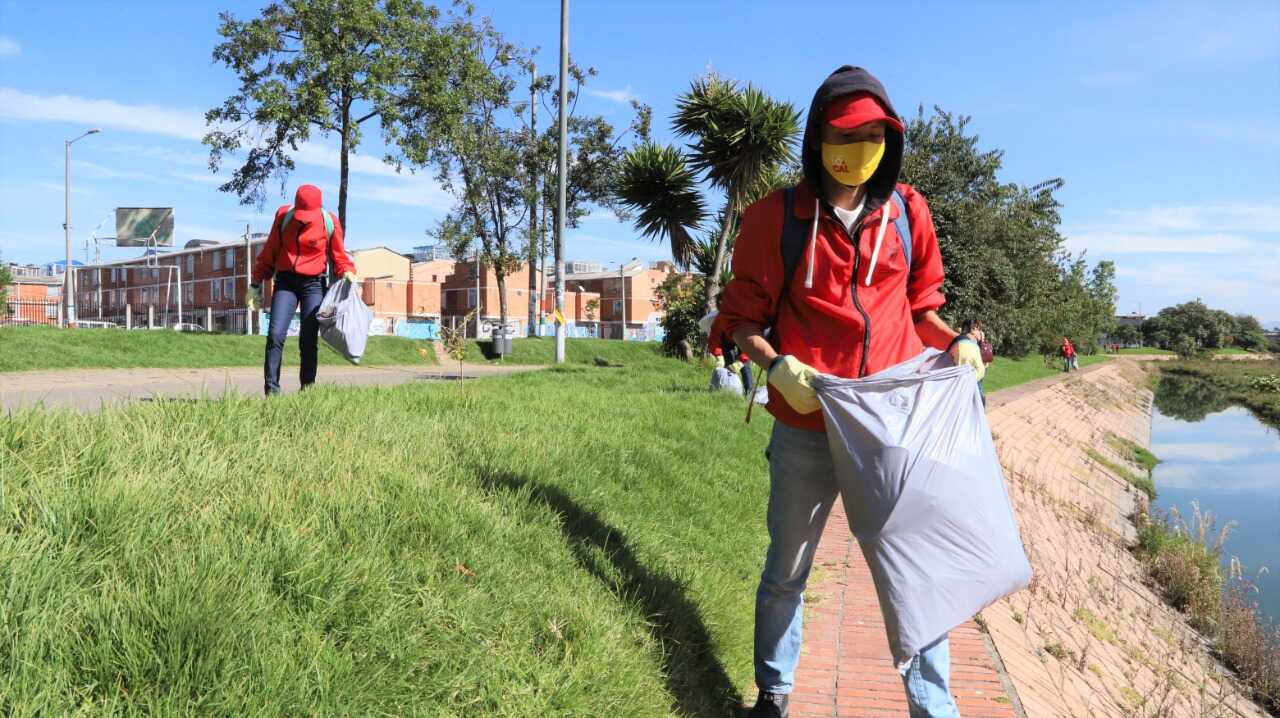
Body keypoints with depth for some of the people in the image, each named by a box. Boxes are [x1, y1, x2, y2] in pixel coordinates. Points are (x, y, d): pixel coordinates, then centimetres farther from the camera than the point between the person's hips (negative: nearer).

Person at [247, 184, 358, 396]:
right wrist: (256, 284, 12)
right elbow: (269, 252, 10)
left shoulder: (330, 222, -3)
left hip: (314, 283, -1)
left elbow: (338, 255, 7)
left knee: (308, 341, -2)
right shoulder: (283, 215, 1)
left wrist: (348, 271, -14)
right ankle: (271, 390, -7)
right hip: (285, 282, 1)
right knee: (275, 335, -10)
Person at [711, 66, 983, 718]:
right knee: (786, 570, 14)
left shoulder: (907, 211, 6)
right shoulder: (777, 217, -2)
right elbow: (740, 318, 2)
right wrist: (776, 363, -16)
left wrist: (954, 340, -2)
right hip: (806, 427, -1)